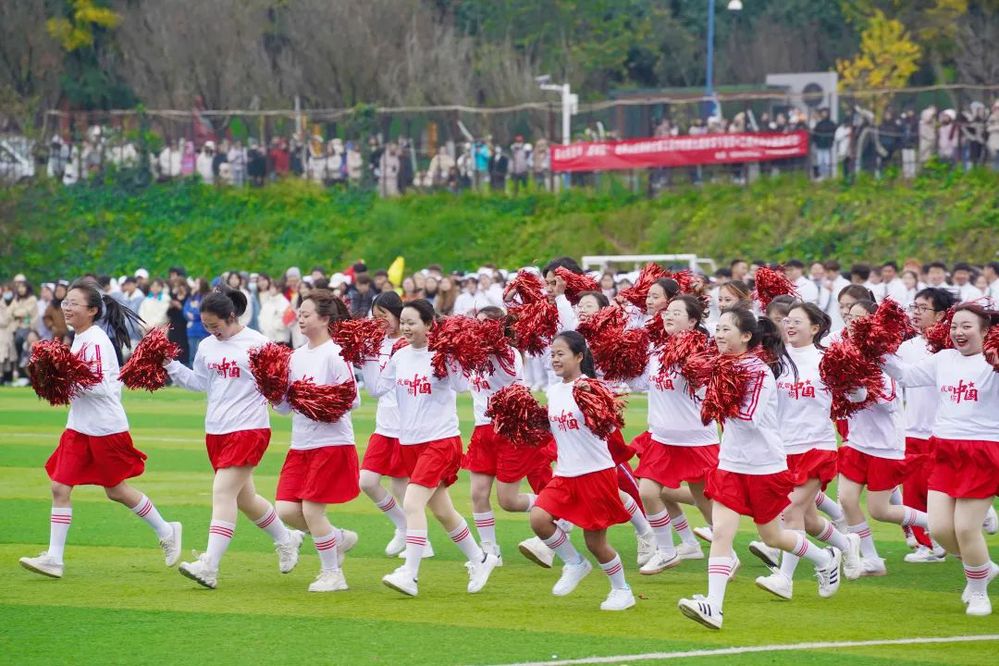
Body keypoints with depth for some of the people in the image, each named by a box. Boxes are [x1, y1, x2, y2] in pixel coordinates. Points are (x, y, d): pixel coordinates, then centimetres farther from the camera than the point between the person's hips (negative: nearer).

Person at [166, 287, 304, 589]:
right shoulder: (208, 346, 9)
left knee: (223, 492, -16)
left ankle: (209, 567, -20)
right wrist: (170, 365, 11)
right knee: (244, 497, 16)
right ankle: (286, 539, 39)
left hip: (248, 429, -7)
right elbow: (200, 382, 20)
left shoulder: (257, 344, -10)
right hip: (216, 429, 7)